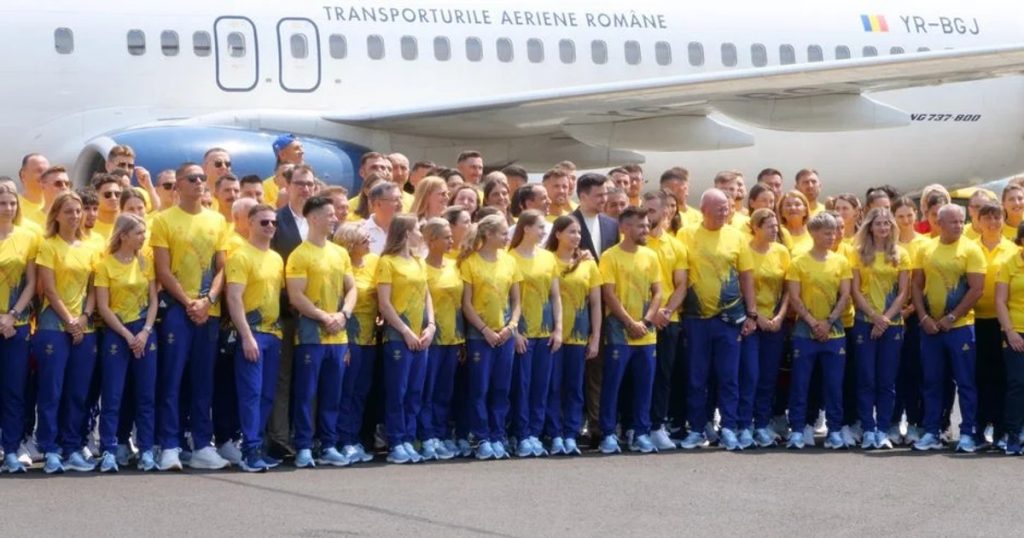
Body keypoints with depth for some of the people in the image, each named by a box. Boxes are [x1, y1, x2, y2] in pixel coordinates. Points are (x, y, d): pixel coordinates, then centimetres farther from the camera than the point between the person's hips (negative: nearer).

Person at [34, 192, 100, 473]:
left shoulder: (89, 249, 12)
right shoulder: (48, 246, -3)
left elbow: (93, 288, 11)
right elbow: (49, 290, -8)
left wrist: (84, 317, -5)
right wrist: (69, 321, -12)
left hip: (84, 327, 5)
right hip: (54, 326, -5)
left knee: (79, 392, 5)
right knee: (52, 390, -7)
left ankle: (73, 449, 10)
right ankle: (50, 451, -5)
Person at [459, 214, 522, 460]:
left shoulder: (509, 261, 7)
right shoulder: (470, 262, -5)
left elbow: (516, 300, 11)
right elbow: (466, 304, -5)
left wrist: (511, 326, -4)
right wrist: (486, 330, -10)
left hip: (505, 335, 4)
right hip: (479, 335, -4)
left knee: (501, 389, 5)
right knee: (479, 389, -2)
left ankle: (497, 438, 11)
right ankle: (483, 439, 3)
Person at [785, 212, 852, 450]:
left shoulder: (841, 261, 6)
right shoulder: (799, 262, -1)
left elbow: (845, 296, 3)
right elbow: (794, 298, -4)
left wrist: (829, 321, -8)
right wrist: (812, 322, -12)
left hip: (834, 332, 2)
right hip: (805, 332, -2)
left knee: (834, 384, 3)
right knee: (800, 383, -1)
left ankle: (834, 431, 9)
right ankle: (797, 431, 4)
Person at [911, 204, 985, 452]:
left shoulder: (971, 249, -4)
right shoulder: (925, 249, 6)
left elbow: (977, 289, -9)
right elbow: (917, 285, 8)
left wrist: (951, 318, -12)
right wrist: (924, 317, -5)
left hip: (960, 327, -3)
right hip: (930, 327, 3)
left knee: (965, 383, 0)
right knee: (932, 382, 8)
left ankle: (967, 434, 6)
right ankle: (931, 433, 14)